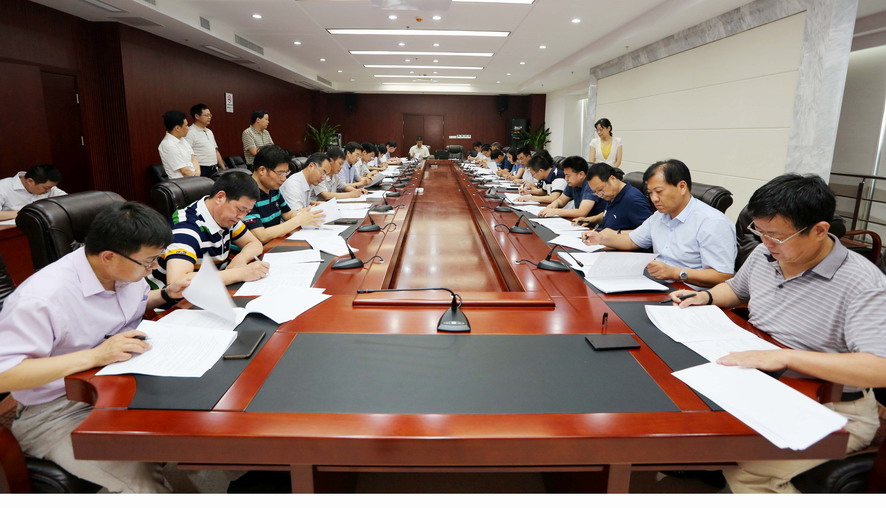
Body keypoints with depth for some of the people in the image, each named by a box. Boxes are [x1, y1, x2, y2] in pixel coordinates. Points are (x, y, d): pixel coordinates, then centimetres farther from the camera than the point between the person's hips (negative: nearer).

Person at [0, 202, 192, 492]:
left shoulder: (127, 270, -3)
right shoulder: (42, 299, -27)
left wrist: (167, 295, -1)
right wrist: (94, 355, -35)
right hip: (57, 413, -7)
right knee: (145, 481, -28)